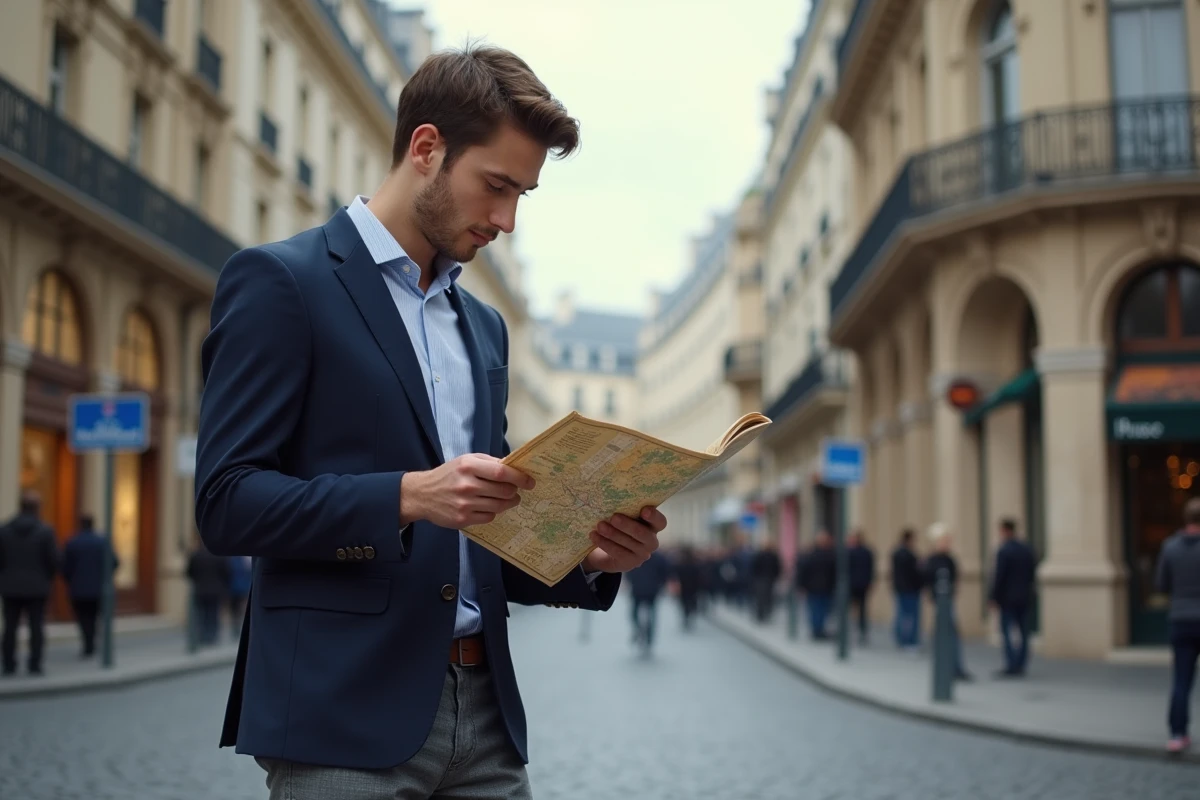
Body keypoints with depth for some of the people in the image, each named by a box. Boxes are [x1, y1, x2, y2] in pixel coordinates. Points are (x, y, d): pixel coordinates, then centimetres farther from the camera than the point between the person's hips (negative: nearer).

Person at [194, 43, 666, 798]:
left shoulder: (484, 326, 17)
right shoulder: (280, 282, -4)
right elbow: (228, 502, -11)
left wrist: (588, 557, 0)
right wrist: (409, 495, -23)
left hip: (484, 710, 6)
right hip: (347, 712, -6)